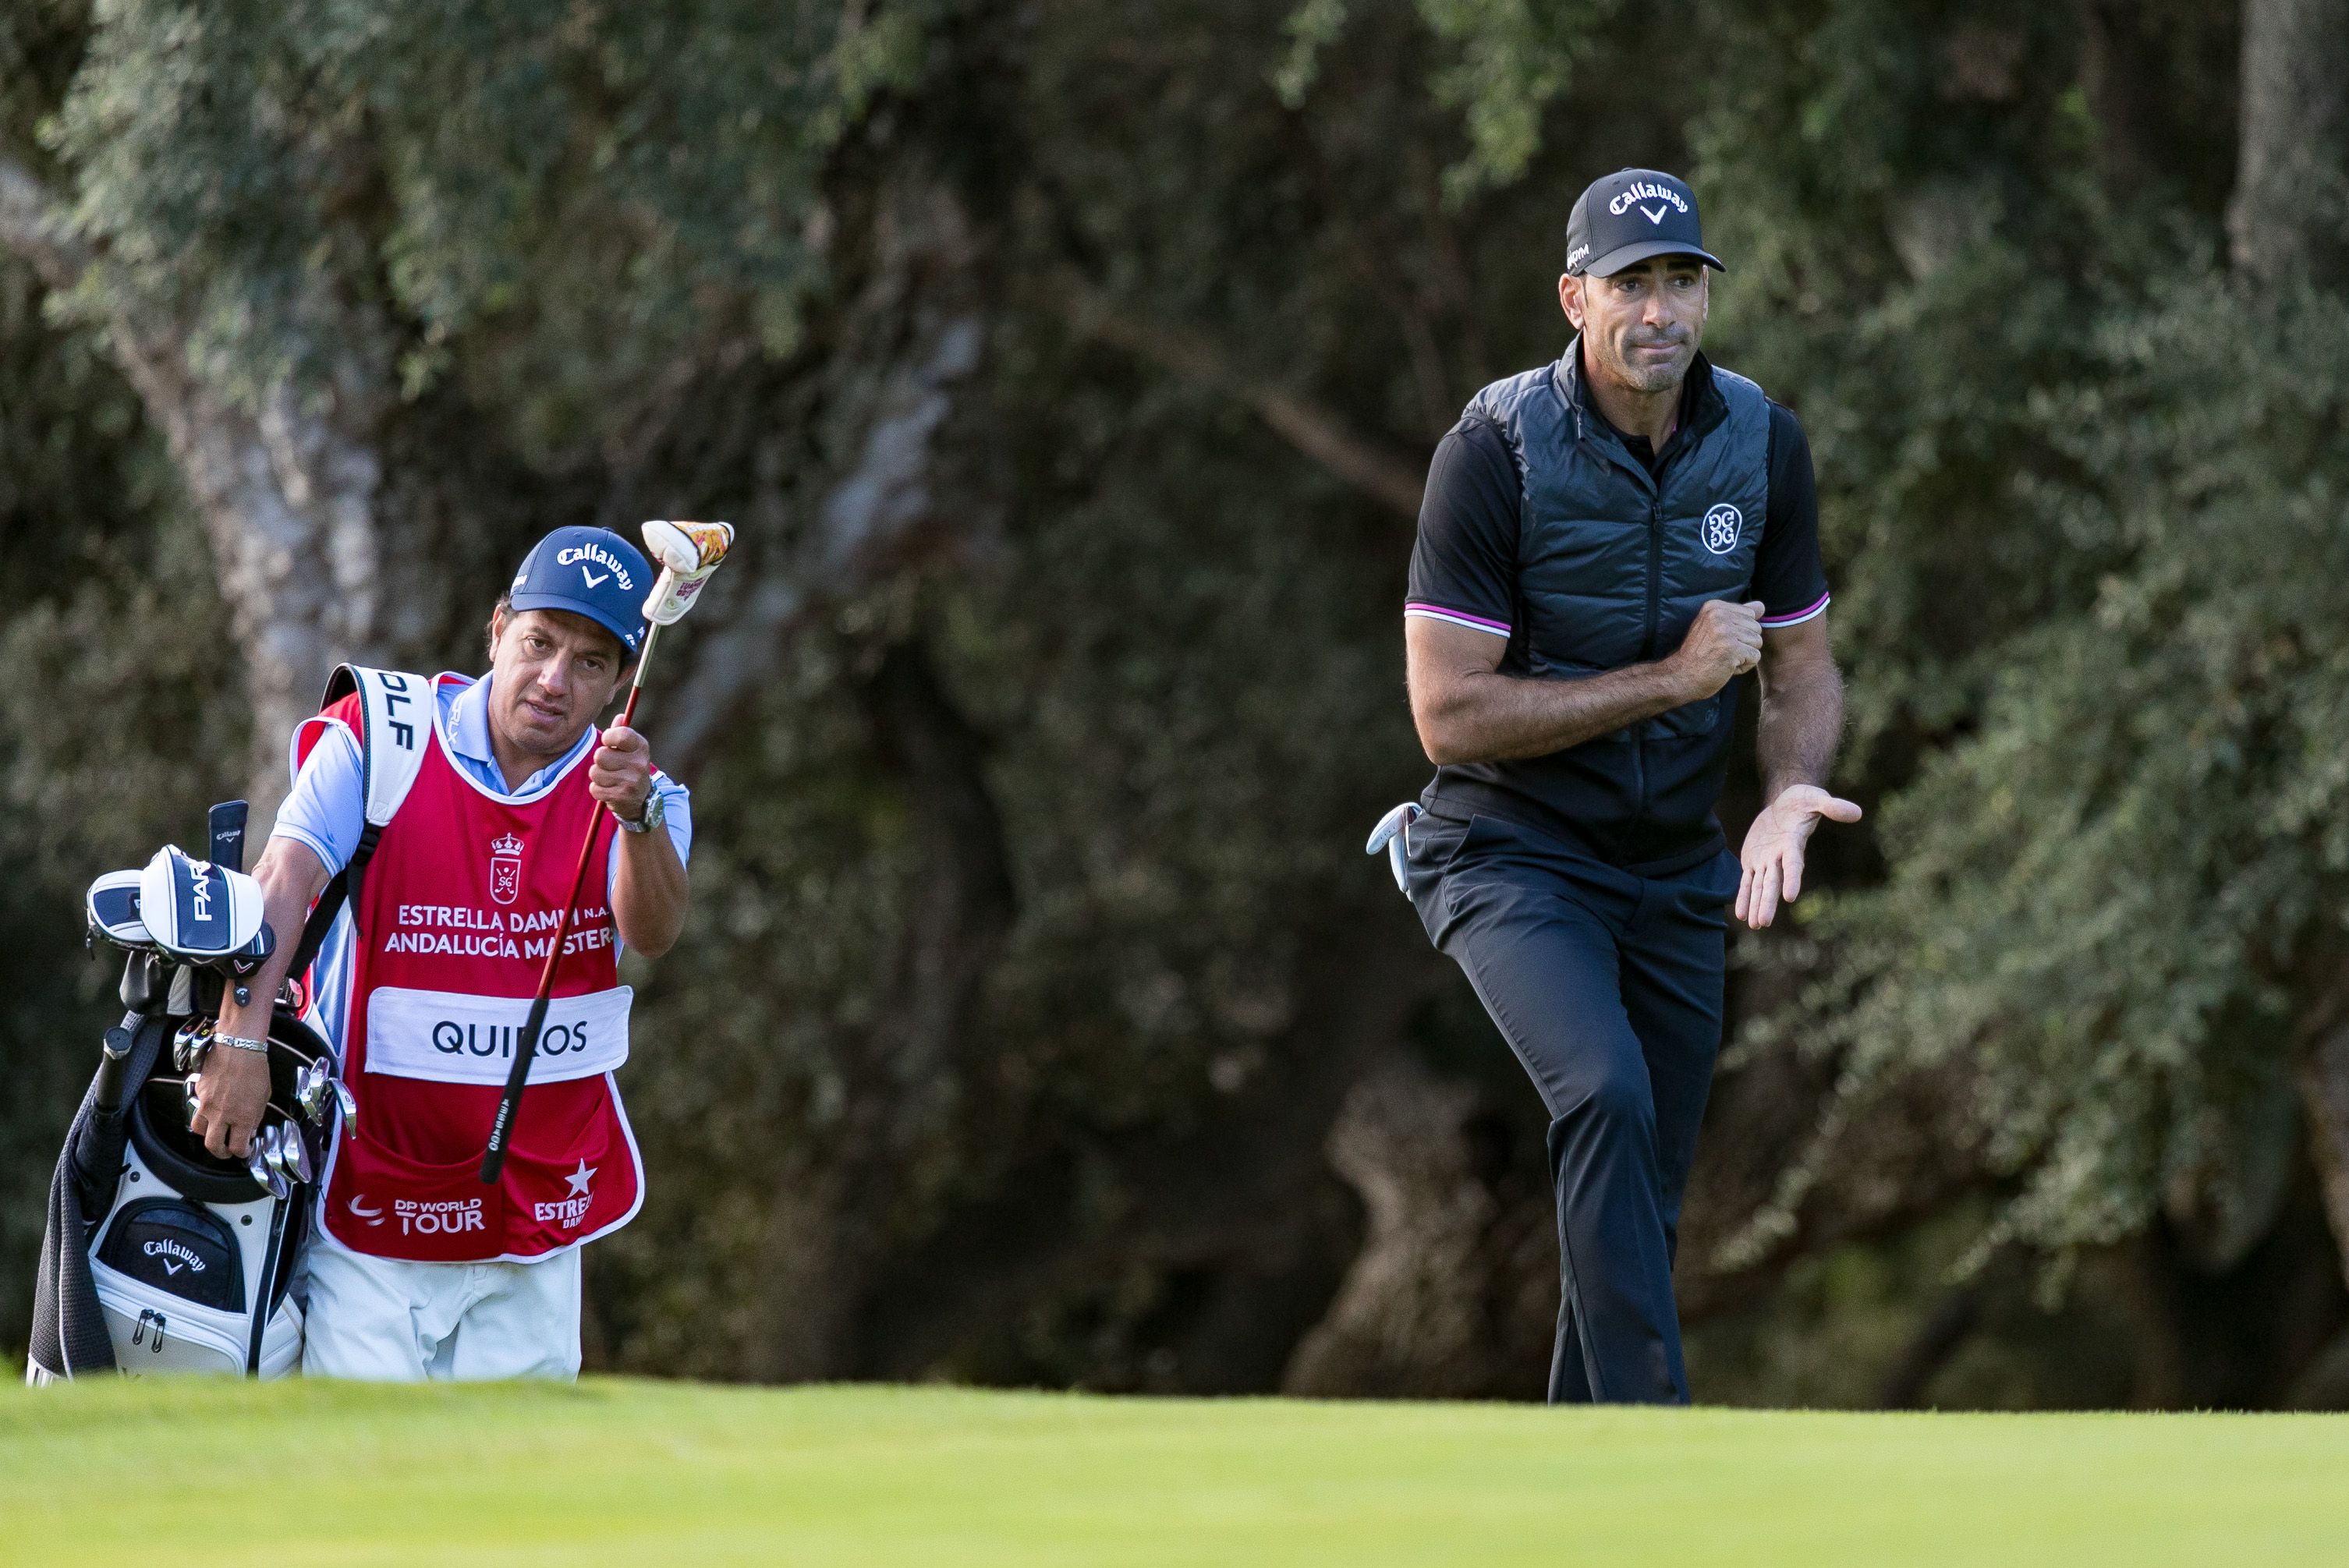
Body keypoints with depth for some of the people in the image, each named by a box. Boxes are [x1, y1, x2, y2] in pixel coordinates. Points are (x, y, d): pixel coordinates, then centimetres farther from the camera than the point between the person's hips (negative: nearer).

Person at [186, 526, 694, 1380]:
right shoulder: (381, 739, -4)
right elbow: (282, 883, -15)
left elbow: (652, 932, -18)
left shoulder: (638, 796, 1)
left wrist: (637, 818, -38)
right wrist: (240, 1039, -30)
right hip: (370, 1205, -3)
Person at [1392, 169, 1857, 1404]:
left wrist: (1791, 792, -15)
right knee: (1607, 1094, -30)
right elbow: (1449, 716, -19)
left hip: (1677, 872, 5)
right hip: (1512, 858, -5)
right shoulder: (1495, 451, -17)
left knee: (1645, 1210, 7)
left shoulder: (1763, 446, -1)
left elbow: (1801, 669, 7)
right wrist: (1672, 679, -20)